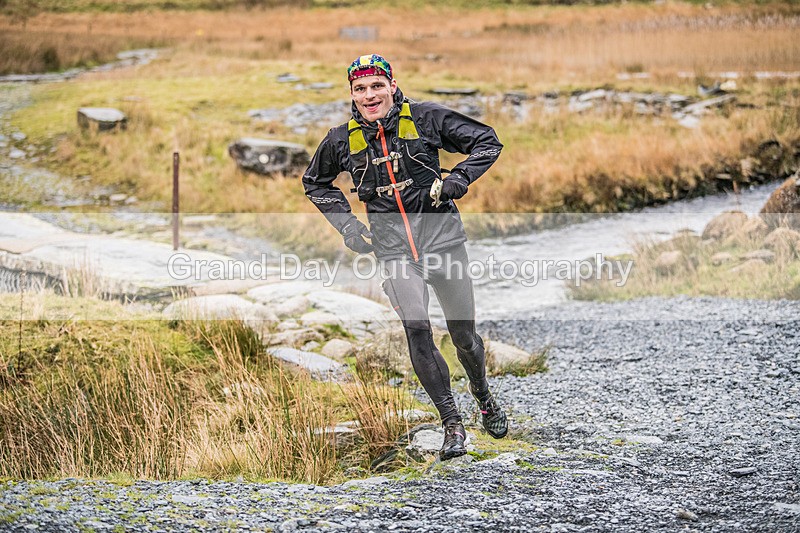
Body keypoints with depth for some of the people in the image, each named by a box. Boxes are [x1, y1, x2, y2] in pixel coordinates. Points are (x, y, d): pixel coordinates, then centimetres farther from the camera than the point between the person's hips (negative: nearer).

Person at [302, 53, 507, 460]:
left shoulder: (425, 119, -5)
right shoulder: (342, 140, 1)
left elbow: (487, 142, 3)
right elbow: (315, 183, 21)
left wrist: (458, 180, -11)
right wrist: (345, 224, 9)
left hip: (440, 233, -1)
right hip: (393, 246, 1)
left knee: (463, 333, 5)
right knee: (417, 333, -15)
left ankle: (484, 399, 35)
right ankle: (452, 425, -6)